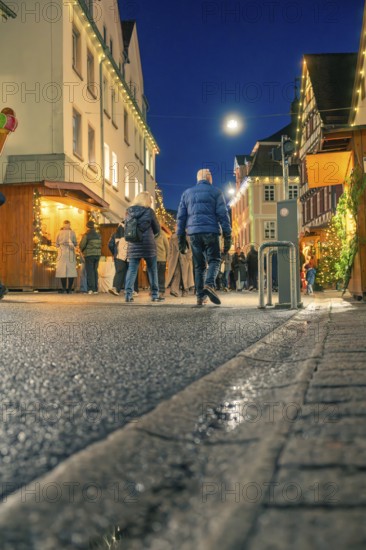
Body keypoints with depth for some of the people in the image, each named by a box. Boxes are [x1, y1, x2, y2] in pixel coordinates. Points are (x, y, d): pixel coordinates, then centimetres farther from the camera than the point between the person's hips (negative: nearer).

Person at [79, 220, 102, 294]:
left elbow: (82, 245, -9)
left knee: (90, 271, -2)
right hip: (97, 254, 5)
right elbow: (100, 245, 10)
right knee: (95, 271, 11)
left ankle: (91, 288, -8)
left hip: (89, 255, -5)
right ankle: (95, 289, 11)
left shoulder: (86, 235, -9)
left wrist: (82, 250, 10)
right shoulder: (98, 235, 8)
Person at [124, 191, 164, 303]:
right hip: (148, 245, -3)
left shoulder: (129, 212, 5)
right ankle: (155, 294, 11)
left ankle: (128, 293, -5)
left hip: (133, 245, 3)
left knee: (132, 269, 5)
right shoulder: (149, 211, -5)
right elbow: (157, 229, 3)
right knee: (152, 270, 7)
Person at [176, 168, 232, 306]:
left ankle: (200, 296, 2)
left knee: (199, 265, 8)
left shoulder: (187, 193, 17)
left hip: (193, 233, 3)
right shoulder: (215, 192, 7)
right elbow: (223, 215, -1)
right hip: (210, 232, -3)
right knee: (214, 260, 2)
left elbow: (181, 217, 13)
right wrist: (227, 236, -1)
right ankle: (209, 284, -25)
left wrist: (181, 238, 14)